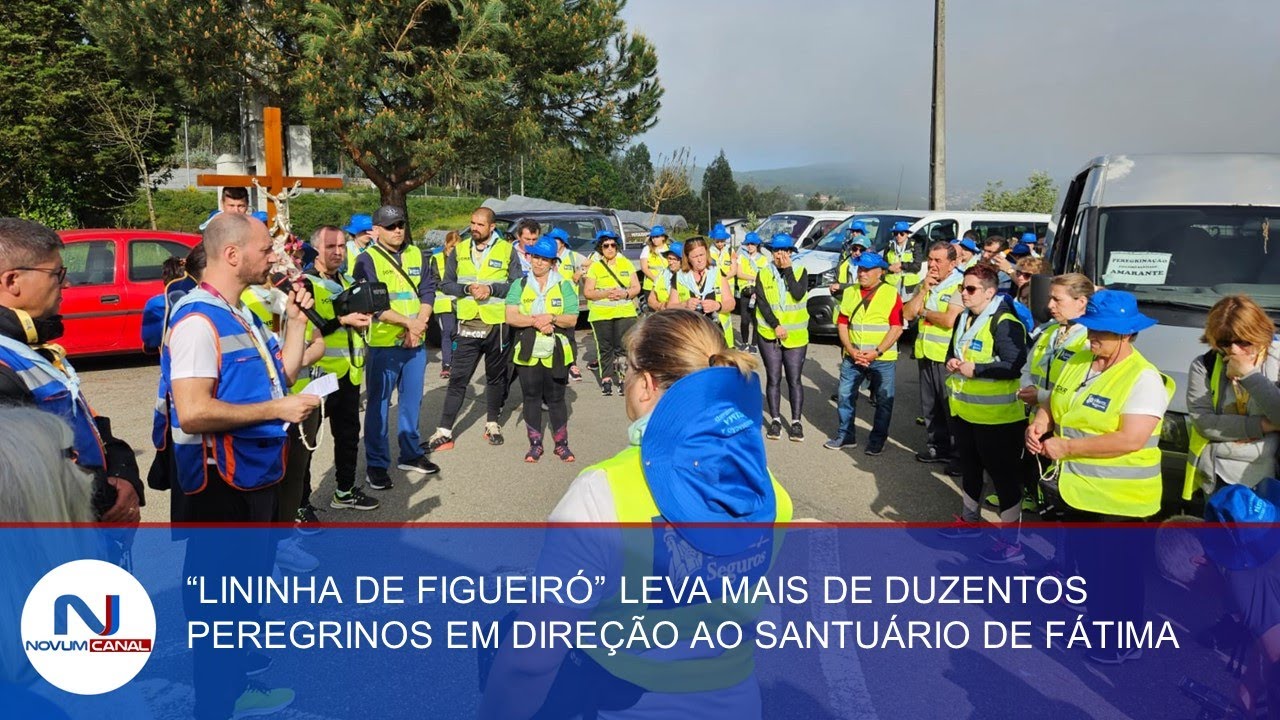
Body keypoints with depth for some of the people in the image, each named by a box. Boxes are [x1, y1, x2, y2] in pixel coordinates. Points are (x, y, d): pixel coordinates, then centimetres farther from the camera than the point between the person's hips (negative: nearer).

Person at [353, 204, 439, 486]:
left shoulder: (416, 254, 10)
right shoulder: (367, 259, -7)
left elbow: (428, 290, 5)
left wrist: (419, 325, -10)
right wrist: (409, 323, -17)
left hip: (416, 343, 5)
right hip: (383, 344, -5)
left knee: (412, 401, 15)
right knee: (378, 405, 2)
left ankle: (411, 454, 28)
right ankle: (376, 463, 11)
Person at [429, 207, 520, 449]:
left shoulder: (507, 250, 0)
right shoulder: (459, 250, 5)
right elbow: (446, 284, 5)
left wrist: (491, 289, -16)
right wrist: (467, 288, -12)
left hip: (497, 324, 0)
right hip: (467, 324, 1)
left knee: (496, 375, 13)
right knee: (458, 378, -1)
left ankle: (492, 423, 29)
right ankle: (444, 430, 2)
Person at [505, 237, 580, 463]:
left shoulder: (564, 285, 3)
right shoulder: (519, 285, 5)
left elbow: (572, 319, -2)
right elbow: (510, 317, -7)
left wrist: (551, 318, -19)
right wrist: (536, 321, -19)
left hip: (556, 353, -1)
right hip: (527, 353, 1)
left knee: (556, 399, 7)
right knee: (531, 398, 8)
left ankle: (561, 444, 19)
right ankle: (535, 444, 19)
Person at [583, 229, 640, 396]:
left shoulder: (626, 263, 10)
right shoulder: (595, 267, 4)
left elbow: (636, 287, 10)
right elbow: (587, 292, -1)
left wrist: (625, 293, -11)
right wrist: (605, 294, -15)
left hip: (625, 312, 1)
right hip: (600, 314, -1)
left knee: (623, 347, -6)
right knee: (605, 348, 2)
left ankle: (624, 378, 1)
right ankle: (606, 379, 11)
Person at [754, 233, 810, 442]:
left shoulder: (800, 271, 3)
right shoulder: (763, 274, 4)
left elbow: (798, 295, -14)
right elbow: (762, 302, -5)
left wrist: (787, 269, -11)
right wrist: (776, 325, -14)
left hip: (796, 336, 0)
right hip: (769, 334, 1)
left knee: (794, 380, 1)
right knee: (773, 379, 4)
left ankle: (796, 421, 7)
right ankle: (775, 420, 13)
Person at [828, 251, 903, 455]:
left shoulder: (891, 293, -4)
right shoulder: (850, 293, 9)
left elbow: (896, 328, -9)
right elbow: (842, 324, 7)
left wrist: (877, 352, -16)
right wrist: (851, 350, -7)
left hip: (882, 359, -3)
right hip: (852, 357, 4)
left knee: (883, 401, 4)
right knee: (845, 396, 7)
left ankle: (877, 440, 17)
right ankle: (845, 435, 21)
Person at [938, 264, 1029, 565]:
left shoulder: (1004, 323, -19)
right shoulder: (963, 319, 11)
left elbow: (1015, 365, -26)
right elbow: (953, 350, 23)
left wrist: (975, 369, -24)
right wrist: (951, 362, 0)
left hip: (996, 415, -9)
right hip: (964, 410, 9)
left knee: (1003, 473, 1)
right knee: (969, 467, 23)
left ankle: (1011, 541, 11)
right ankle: (969, 519, 41)